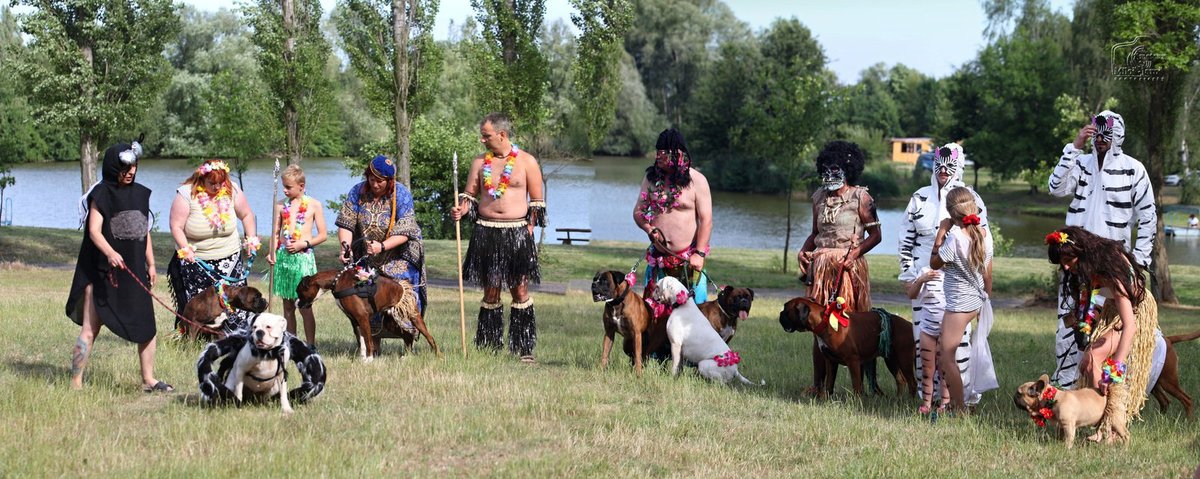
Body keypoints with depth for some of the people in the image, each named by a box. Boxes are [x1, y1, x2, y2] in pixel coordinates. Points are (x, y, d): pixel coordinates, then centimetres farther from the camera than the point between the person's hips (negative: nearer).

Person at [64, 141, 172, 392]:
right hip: (102, 272, -6)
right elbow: (94, 230, -15)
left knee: (148, 328, 5)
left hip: (135, 271, 6)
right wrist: (110, 252, -32)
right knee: (90, 329, -5)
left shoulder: (140, 193, 13)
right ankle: (76, 382, -1)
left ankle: (148, 380, 16)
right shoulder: (101, 194, -5)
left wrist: (151, 265, 16)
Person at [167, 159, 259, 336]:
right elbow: (176, 227, -13)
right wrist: (185, 249, -23)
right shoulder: (186, 194, -13)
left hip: (228, 259, 2)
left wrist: (251, 239, 3)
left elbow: (246, 215, 10)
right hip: (196, 261, -2)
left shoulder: (232, 191, -4)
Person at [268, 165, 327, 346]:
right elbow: (275, 232, 10)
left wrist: (303, 244, -13)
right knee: (288, 306, 9)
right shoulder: (281, 205, 8)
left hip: (303, 257, -4)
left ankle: (311, 346, 1)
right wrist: (272, 252, -6)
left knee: (305, 307, -5)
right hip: (283, 256, 4)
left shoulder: (314, 205, -1)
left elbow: (322, 235, 0)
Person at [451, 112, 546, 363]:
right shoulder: (480, 162, 9)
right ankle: (489, 346, 11)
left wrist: (529, 228, -4)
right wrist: (462, 209, -6)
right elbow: (470, 194, 15)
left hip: (517, 232, -2)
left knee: (520, 290, -2)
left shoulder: (526, 161, 2)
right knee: (490, 290, 5)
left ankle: (524, 348, 3)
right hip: (486, 232, 2)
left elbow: (537, 201, 5)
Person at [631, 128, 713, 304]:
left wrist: (699, 254, -16)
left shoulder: (697, 180, -6)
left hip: (688, 259, -4)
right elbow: (638, 211, 11)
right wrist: (650, 229, -10)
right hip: (658, 257, 4)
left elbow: (706, 220, -8)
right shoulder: (651, 177, 6)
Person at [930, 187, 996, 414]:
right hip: (976, 301, 9)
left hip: (959, 304, -9)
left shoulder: (955, 239, -22)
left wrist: (940, 235, -7)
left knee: (947, 357, 0)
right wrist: (986, 297, 21)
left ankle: (960, 409, 4)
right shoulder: (984, 234, 0)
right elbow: (988, 274, 9)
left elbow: (934, 264, -6)